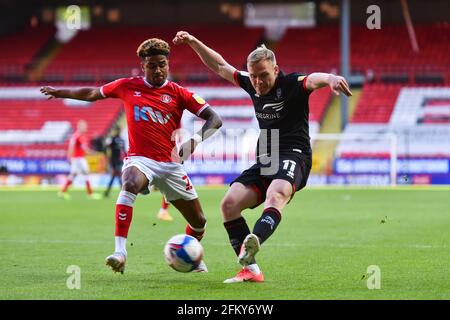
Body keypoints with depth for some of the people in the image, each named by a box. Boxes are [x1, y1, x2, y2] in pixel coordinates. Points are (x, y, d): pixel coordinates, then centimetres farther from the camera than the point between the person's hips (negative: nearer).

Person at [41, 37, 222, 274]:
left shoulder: (178, 93, -1)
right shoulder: (128, 86, 4)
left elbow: (215, 119, -5)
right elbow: (92, 94, 20)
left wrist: (195, 140, -23)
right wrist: (60, 93, 27)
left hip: (170, 164, 1)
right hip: (140, 159, -1)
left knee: (198, 222, 6)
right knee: (130, 184, -38)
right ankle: (120, 252, -42)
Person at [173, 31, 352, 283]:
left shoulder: (292, 85, -7)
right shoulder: (251, 85, 12)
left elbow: (314, 80, -29)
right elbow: (220, 66, 24)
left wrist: (331, 78, -53)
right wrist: (193, 42, 19)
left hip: (293, 158, -7)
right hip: (264, 160, 7)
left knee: (275, 196, -37)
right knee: (229, 203, -12)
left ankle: (253, 243, -66)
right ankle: (250, 269, -15)